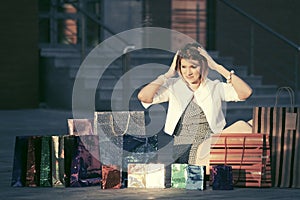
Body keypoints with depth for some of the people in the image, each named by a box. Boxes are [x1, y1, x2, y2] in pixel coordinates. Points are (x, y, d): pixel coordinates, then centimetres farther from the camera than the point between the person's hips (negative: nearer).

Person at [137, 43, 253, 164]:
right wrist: (168, 74, 2)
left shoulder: (215, 87, 10)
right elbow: (143, 97, -6)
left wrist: (217, 67, -3)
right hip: (182, 148, 0)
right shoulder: (173, 87, 10)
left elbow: (246, 93, -6)